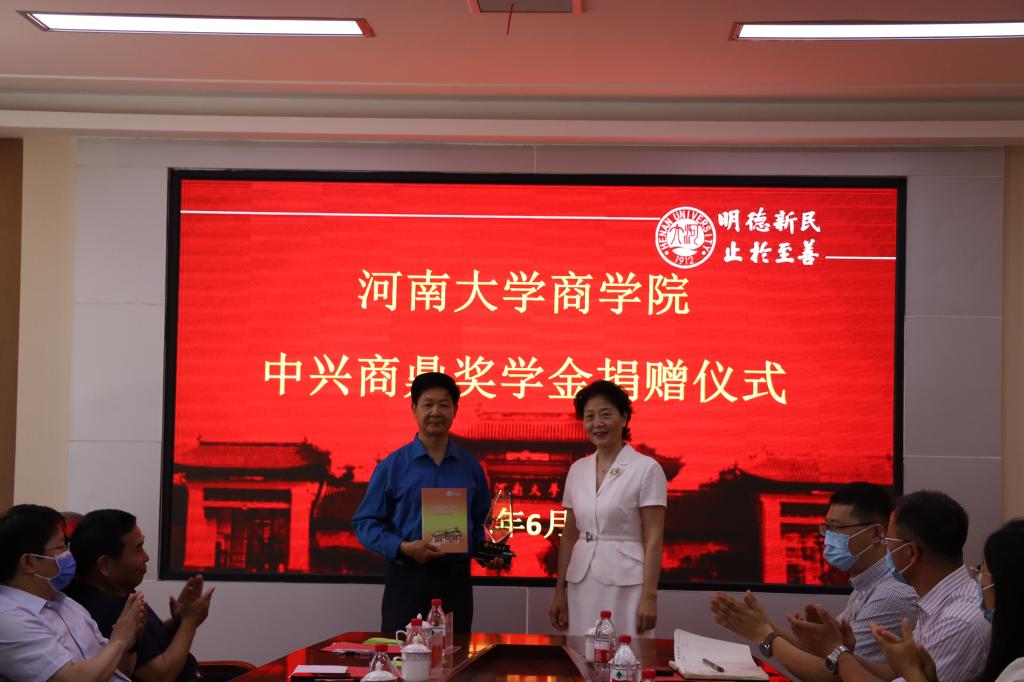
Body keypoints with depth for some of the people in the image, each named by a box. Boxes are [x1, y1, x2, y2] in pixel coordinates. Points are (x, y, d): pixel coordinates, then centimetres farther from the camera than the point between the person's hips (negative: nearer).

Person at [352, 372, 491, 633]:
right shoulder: (392, 466, 0)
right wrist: (404, 548, -15)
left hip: (455, 580, 3)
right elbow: (364, 522, -1)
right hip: (407, 579, -2)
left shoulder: (470, 467, 9)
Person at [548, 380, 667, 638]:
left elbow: (653, 539, -8)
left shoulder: (646, 468, -5)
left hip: (625, 585, -5)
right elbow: (569, 535, 14)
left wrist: (650, 596, -14)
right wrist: (559, 592, 10)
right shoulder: (577, 469, 10)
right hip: (582, 585, 5)